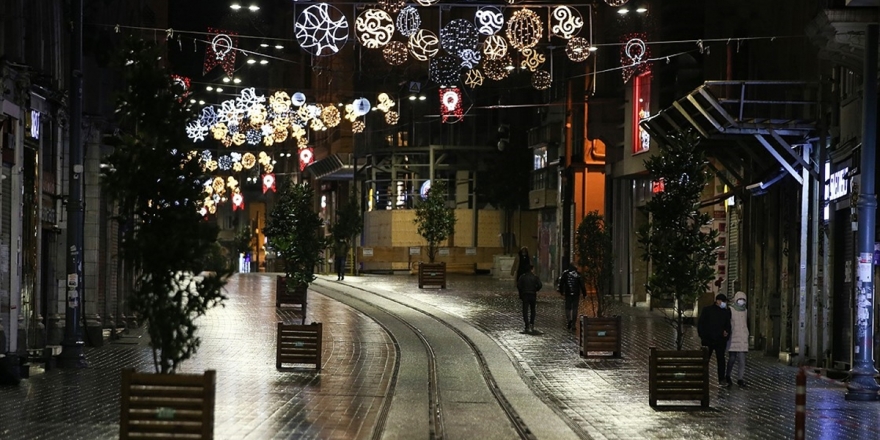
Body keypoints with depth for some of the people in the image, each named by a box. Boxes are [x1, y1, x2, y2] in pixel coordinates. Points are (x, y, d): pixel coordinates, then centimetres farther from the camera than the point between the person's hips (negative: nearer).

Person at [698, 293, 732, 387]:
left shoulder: (726, 312, 9)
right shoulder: (707, 310, 2)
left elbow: (728, 325, 18)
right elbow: (700, 324, 1)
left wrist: (727, 332, -3)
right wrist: (702, 336, -6)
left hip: (720, 340, 2)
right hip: (708, 339, -2)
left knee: (721, 359, 1)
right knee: (705, 359, 3)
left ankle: (722, 379, 5)